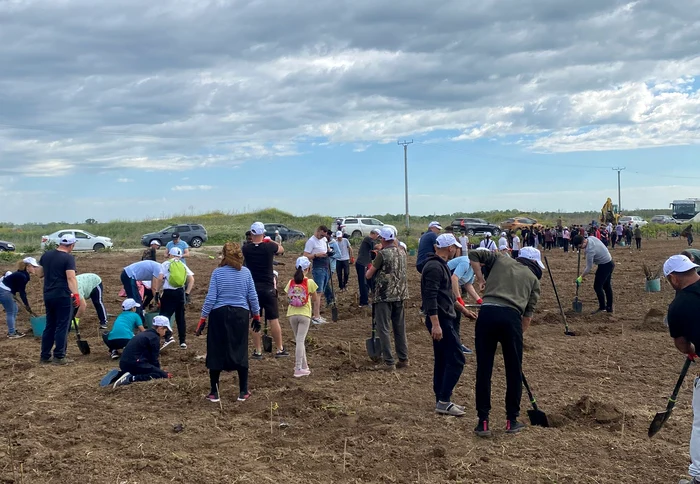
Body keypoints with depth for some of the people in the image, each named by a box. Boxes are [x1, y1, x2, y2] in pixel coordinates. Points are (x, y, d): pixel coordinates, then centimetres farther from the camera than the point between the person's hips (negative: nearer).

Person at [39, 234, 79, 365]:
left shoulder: (46, 255, 9)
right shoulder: (68, 258, -12)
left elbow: (40, 273, 21)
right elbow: (71, 277, -23)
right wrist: (76, 295, -29)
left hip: (48, 295, 7)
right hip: (63, 296, -7)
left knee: (50, 326, 15)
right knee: (62, 327, 0)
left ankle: (45, 356, 19)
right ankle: (59, 357, 1)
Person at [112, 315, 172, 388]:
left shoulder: (144, 334, 24)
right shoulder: (154, 337, -5)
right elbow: (154, 358, -4)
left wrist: (159, 370, 25)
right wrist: (162, 372, 9)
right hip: (134, 363, -10)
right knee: (162, 375, -14)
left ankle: (119, 374, 14)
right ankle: (131, 378, -25)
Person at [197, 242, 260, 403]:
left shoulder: (217, 273, -6)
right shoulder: (246, 272, -1)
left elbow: (210, 298, -7)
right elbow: (253, 296, 2)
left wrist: (202, 320, 0)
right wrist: (256, 316, 14)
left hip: (220, 314, -1)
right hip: (241, 314, 2)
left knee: (216, 352, 9)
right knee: (241, 352, 11)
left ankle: (214, 393, 15)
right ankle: (243, 392, 16)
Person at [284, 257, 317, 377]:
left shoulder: (291, 282, 1)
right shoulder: (309, 282, -7)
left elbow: (287, 298, 1)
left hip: (292, 314, 3)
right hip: (304, 314, -3)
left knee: (299, 340, 14)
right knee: (300, 340, -5)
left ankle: (304, 366, 23)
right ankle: (298, 368, -8)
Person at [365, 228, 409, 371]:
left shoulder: (382, 254, -12)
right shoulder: (401, 253, 8)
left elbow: (369, 275, -8)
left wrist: (369, 270, 16)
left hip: (384, 295, -7)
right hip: (400, 294, 7)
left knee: (383, 328, -1)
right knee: (400, 328, 14)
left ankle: (389, 362, -2)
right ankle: (403, 359, 18)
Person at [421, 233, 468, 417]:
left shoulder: (439, 265, 16)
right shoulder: (435, 267, -17)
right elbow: (430, 297, -24)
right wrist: (435, 324, -28)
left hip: (444, 319, 11)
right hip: (440, 321, -11)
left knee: (442, 360, 13)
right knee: (456, 360, -8)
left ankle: (441, 401, 20)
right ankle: (444, 401, -5)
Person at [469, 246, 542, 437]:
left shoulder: (501, 260, 24)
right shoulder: (533, 278, 22)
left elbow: (473, 255, 20)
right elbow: (528, 313, 17)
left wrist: (480, 278, 21)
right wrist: (519, 333, 26)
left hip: (487, 313, 1)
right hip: (511, 317, -1)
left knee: (483, 370, 6)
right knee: (514, 372, 14)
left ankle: (483, 422, 9)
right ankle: (512, 421, 22)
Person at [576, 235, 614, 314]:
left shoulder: (590, 250, -29)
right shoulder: (591, 238, -6)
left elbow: (589, 268, -21)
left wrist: (581, 277, -12)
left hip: (604, 266, -10)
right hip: (610, 263, 10)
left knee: (597, 286, -6)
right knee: (607, 286, 14)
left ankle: (602, 307, 2)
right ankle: (609, 307, 20)